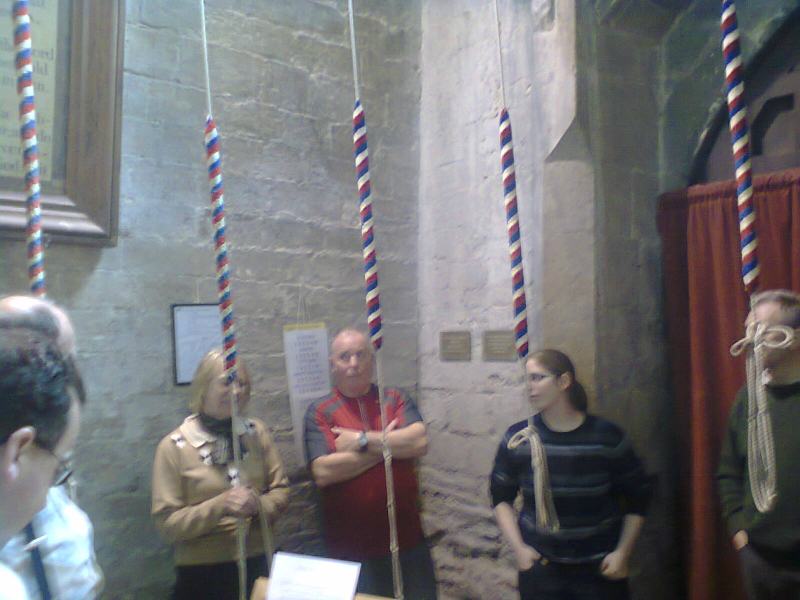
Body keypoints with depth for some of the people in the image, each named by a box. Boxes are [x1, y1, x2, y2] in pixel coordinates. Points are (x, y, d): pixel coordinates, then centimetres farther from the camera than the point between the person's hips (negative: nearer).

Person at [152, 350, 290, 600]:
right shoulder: (173, 447, -7)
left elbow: (281, 490, 6)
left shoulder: (256, 433, 4)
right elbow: (166, 523, -10)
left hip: (257, 564, 3)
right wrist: (219, 506, -23)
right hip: (201, 574, -3)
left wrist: (258, 506, -15)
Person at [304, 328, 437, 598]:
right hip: (351, 550, -2)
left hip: (407, 541, 3)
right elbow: (323, 472, -17)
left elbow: (420, 441, -14)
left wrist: (362, 440, -17)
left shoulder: (396, 400, 4)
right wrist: (388, 445, -14)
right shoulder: (320, 412, -3)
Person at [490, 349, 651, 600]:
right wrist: (518, 547, -2)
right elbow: (501, 497, 5)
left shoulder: (607, 436, -6)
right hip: (540, 565, 1)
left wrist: (622, 553, -1)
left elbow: (638, 495, 4)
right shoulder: (518, 438, -4)